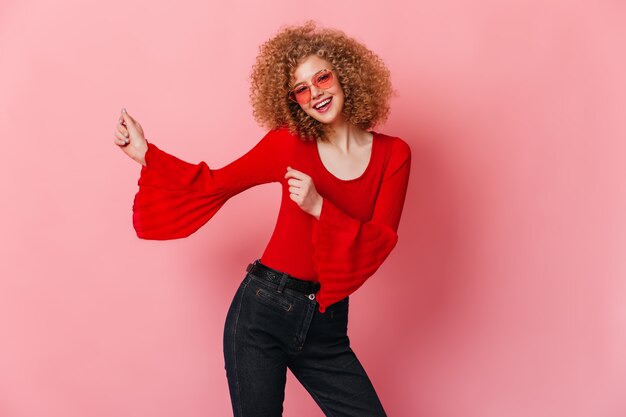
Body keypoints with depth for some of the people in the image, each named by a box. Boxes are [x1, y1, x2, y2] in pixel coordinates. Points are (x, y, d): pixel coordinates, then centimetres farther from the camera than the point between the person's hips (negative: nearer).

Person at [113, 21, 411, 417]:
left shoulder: (393, 154, 0)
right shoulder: (289, 142, -1)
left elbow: (381, 244, -8)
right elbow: (214, 185, 6)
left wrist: (320, 208, -20)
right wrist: (147, 153, 3)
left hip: (326, 325, 1)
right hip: (263, 309, -1)